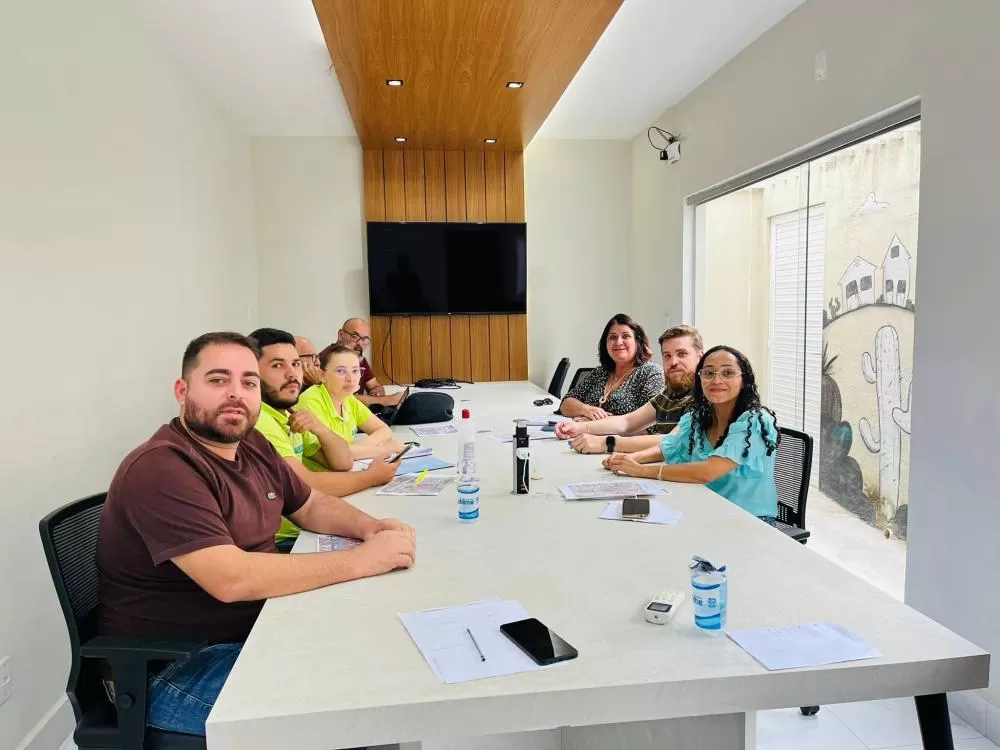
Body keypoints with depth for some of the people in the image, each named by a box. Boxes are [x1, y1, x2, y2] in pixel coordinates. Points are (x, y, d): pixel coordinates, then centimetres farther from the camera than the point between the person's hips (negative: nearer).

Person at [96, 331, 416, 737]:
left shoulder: (251, 446, 3)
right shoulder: (161, 469, -24)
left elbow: (311, 506, 13)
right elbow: (231, 579, -33)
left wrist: (369, 527, -9)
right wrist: (362, 559, -29)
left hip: (255, 627, 8)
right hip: (171, 668, -8)